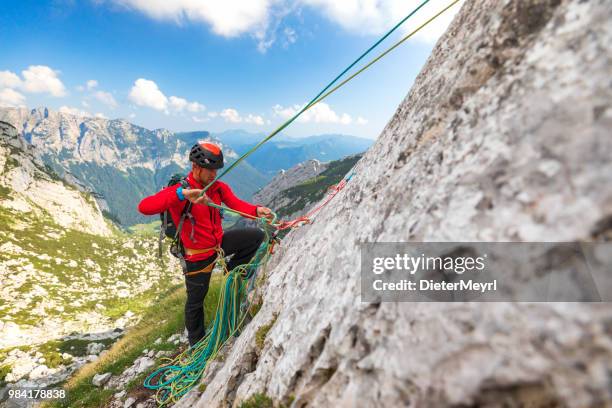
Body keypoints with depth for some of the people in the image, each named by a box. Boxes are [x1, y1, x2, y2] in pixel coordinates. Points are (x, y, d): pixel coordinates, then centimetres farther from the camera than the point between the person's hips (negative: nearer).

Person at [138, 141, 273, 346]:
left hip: (220, 242, 5)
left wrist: (257, 210, -36)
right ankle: (197, 342, 41)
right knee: (196, 300, 14)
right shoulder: (178, 191, -27)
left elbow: (236, 204, -14)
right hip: (199, 255, -5)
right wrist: (182, 194, -54)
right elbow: (144, 207, -41)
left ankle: (233, 268, 18)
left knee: (256, 235, -2)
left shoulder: (219, 187, -10)